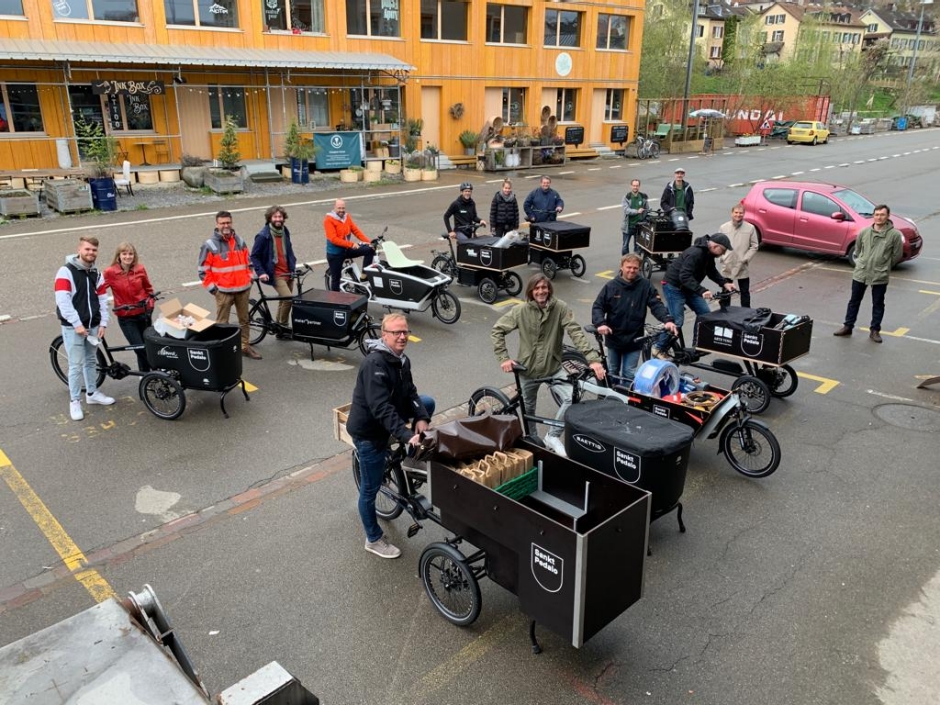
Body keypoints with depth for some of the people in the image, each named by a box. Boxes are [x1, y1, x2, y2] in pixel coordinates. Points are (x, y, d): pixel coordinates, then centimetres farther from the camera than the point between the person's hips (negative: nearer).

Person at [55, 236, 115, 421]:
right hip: (73, 327, -6)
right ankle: (74, 401, 8)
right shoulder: (66, 271, -10)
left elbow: (102, 300, 10)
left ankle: (92, 393, 31)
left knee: (91, 361, 17)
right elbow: (63, 301, -17)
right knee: (76, 365, -2)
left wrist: (103, 323, -1)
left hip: (92, 326, 6)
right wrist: (77, 324, -20)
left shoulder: (97, 274, 10)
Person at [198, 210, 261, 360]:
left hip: (243, 289, 5)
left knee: (244, 319, 14)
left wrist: (249, 279, 11)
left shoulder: (240, 241, 9)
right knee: (222, 323, 1)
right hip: (223, 291, -5)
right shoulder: (210, 245, -6)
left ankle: (245, 346, 26)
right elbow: (203, 270, -5)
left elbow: (247, 262, 20)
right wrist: (212, 288, -9)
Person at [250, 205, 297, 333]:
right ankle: (283, 326, -3)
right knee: (288, 298, -20)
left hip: (288, 273, 7)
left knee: (284, 300, 13)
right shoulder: (263, 235, -14)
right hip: (276, 275, -7)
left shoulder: (285, 232, 6)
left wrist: (293, 265, 13)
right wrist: (261, 272, -17)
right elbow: (254, 256, -9)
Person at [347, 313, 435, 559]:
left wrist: (421, 418, -17)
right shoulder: (374, 364, -29)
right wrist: (406, 435, -42)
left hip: (386, 422, 8)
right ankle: (374, 540, 25)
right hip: (368, 430, -8)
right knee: (370, 488, 4)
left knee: (428, 403, 6)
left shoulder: (402, 360, 0)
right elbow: (381, 408, -36)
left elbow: (410, 393, 1)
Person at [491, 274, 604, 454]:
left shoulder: (560, 307, -12)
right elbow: (497, 330, -5)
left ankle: (553, 436, 0)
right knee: (528, 409, 13)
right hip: (528, 369, 0)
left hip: (554, 368, 0)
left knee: (572, 398, -19)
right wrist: (503, 358, -15)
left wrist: (592, 358, -29)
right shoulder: (521, 310, -11)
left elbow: (576, 332, -19)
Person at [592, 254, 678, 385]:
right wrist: (600, 323, -23)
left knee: (629, 374, 4)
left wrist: (667, 320, -28)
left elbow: (657, 305, -10)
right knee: (612, 372, 18)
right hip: (613, 338, 1)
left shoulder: (645, 285, -6)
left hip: (634, 340, -1)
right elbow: (598, 306, -5)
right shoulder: (611, 286, -6)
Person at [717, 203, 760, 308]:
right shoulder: (723, 228, 0)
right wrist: (722, 257, -9)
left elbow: (754, 246, -1)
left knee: (745, 292, 10)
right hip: (726, 267, 1)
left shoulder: (750, 228, -2)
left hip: (742, 268, -1)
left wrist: (745, 259, -11)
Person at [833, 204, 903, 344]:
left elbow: (897, 255, 1)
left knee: (878, 304, 9)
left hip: (880, 276, -2)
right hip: (860, 273, 2)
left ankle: (875, 330, 20)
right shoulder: (864, 232, -1)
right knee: (854, 301, 12)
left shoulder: (895, 234, -9)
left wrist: (883, 266, 6)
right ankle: (848, 326, 24)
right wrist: (862, 263, 11)